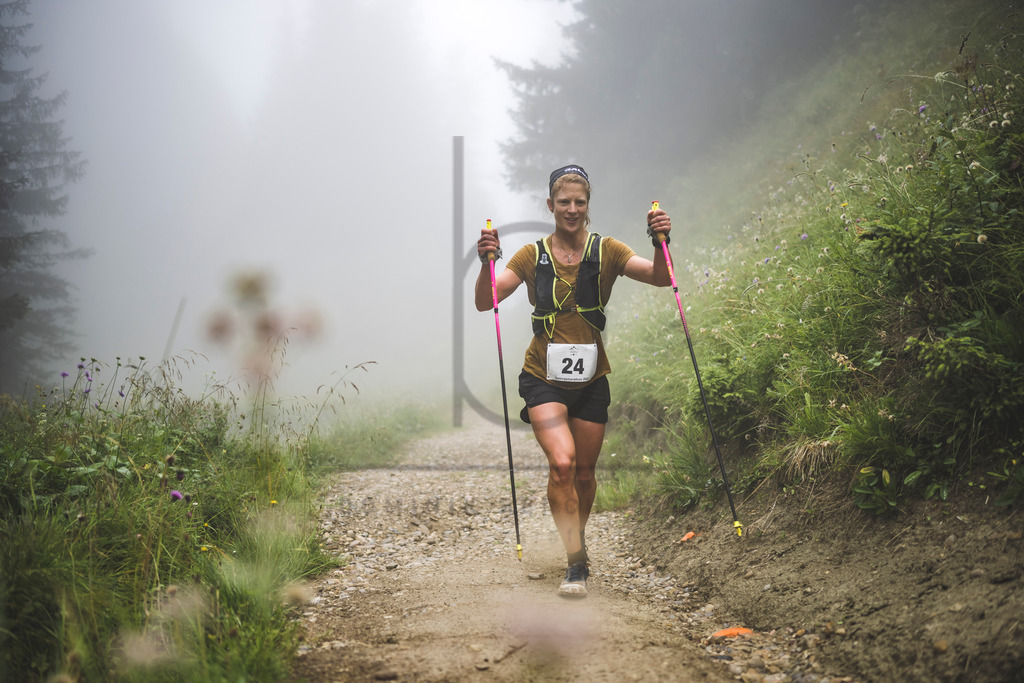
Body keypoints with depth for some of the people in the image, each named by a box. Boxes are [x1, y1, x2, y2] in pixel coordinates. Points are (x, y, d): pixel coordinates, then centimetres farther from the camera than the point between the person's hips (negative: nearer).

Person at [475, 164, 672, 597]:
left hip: (591, 380, 2)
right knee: (561, 463, -21)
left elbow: (660, 278, -12)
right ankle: (577, 562, -12)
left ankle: (576, 541, 40)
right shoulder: (533, 256, -1)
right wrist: (487, 263, -26)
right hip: (544, 378, -2)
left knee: (585, 472, 13)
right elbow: (485, 302, -7)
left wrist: (661, 244, -31)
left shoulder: (606, 251, 0)